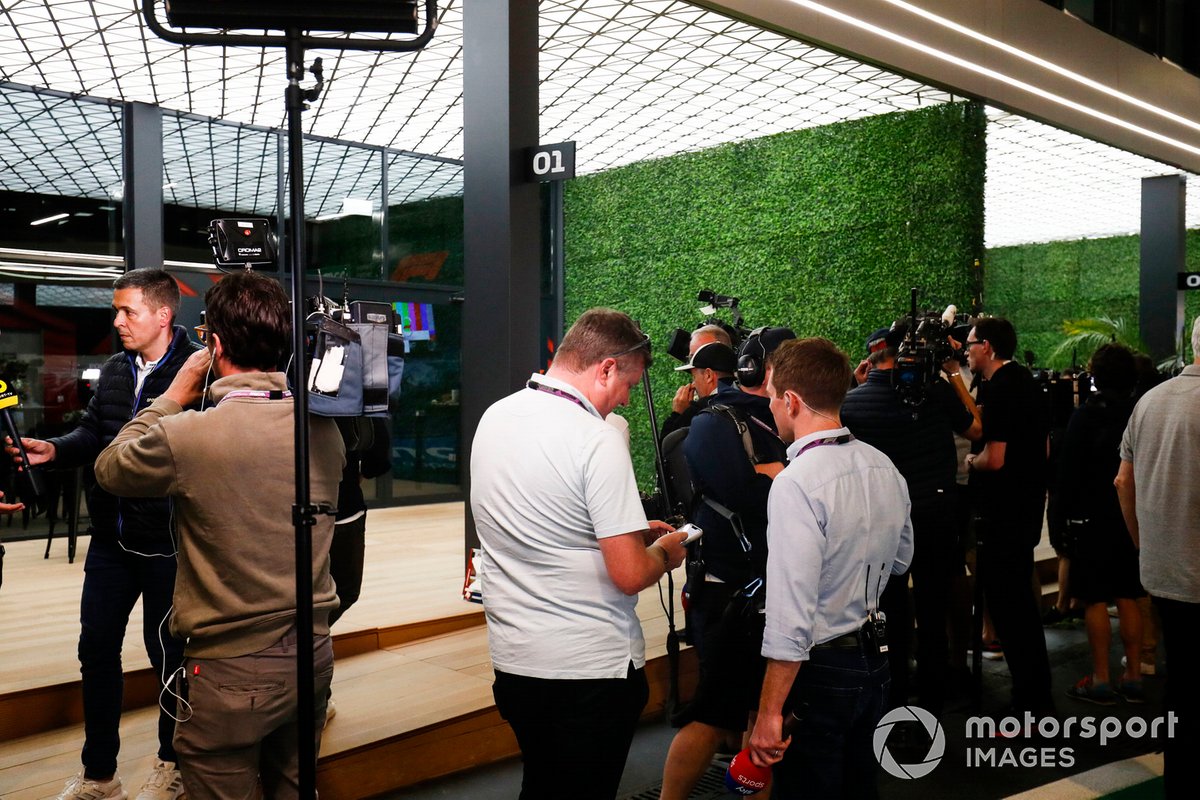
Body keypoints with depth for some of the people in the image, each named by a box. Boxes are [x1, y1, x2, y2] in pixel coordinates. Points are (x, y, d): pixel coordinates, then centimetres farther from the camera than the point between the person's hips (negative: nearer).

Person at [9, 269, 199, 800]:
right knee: (97, 648, 14)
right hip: (111, 538, 7)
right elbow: (92, 434, 14)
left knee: (169, 654, 10)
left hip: (167, 543, -7)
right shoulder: (114, 370, 7)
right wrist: (54, 450, -3)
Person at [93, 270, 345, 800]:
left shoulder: (186, 435, -20)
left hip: (231, 670, -5)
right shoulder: (324, 429, -5)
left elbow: (109, 468, 1)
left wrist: (175, 395, 8)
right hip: (314, 656, 6)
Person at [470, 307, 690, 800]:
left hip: (512, 660, 7)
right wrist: (664, 551, 0)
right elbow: (630, 575, -21)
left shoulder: (494, 417, 4)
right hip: (590, 667, -7)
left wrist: (630, 529, 16)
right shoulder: (597, 440, -20)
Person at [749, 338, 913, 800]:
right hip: (875, 658, 8)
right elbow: (900, 561, 18)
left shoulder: (796, 484, -24)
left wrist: (769, 714, -21)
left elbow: (791, 614, -26)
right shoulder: (884, 468, 1)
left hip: (818, 670, -8)